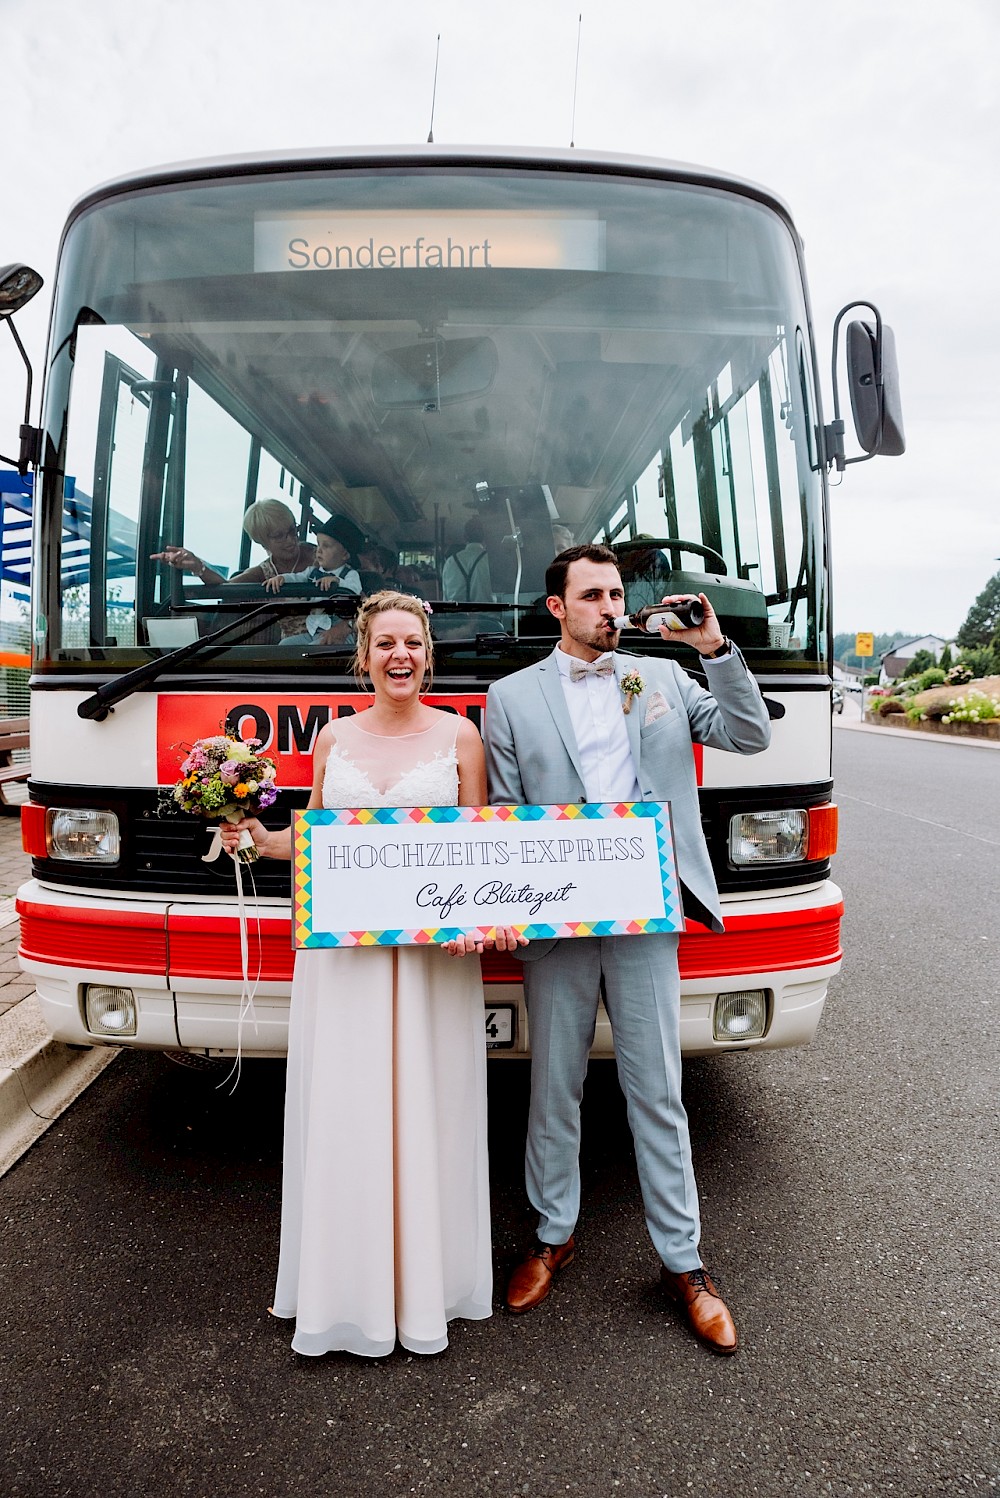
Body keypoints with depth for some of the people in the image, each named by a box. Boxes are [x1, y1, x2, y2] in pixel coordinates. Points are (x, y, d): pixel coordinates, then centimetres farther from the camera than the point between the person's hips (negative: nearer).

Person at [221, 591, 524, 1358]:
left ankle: (425, 1286, 25)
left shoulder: (459, 733, 3)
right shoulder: (335, 736, 9)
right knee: (342, 1114, 7)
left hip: (433, 949, -2)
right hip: (340, 946, 2)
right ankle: (344, 1286, 26)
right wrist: (258, 838, -1)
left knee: (426, 1112, 6)